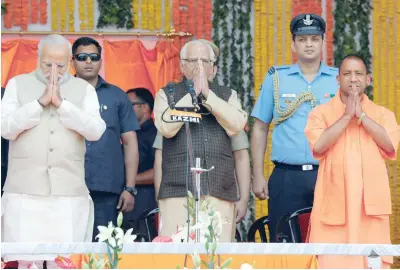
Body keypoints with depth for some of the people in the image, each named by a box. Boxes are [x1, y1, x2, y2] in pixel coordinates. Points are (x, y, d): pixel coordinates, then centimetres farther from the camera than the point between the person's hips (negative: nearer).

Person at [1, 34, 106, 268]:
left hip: (69, 194, 1)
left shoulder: (84, 89, 10)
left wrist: (61, 102, -9)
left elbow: (96, 131, -4)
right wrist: (41, 102, -9)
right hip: (25, 193, 0)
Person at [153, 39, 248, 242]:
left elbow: (236, 125, -1)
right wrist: (193, 94, -2)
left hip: (220, 192, 1)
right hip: (178, 191, -1)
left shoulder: (227, 95, 18)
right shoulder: (166, 95, 14)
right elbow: (167, 128, -5)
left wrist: (207, 95, -3)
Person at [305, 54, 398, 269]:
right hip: (334, 203, -1)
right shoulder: (321, 113, 8)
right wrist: (347, 116, -8)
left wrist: (361, 115, -6)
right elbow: (318, 146, -9)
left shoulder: (382, 114, 13)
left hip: (370, 202, 1)